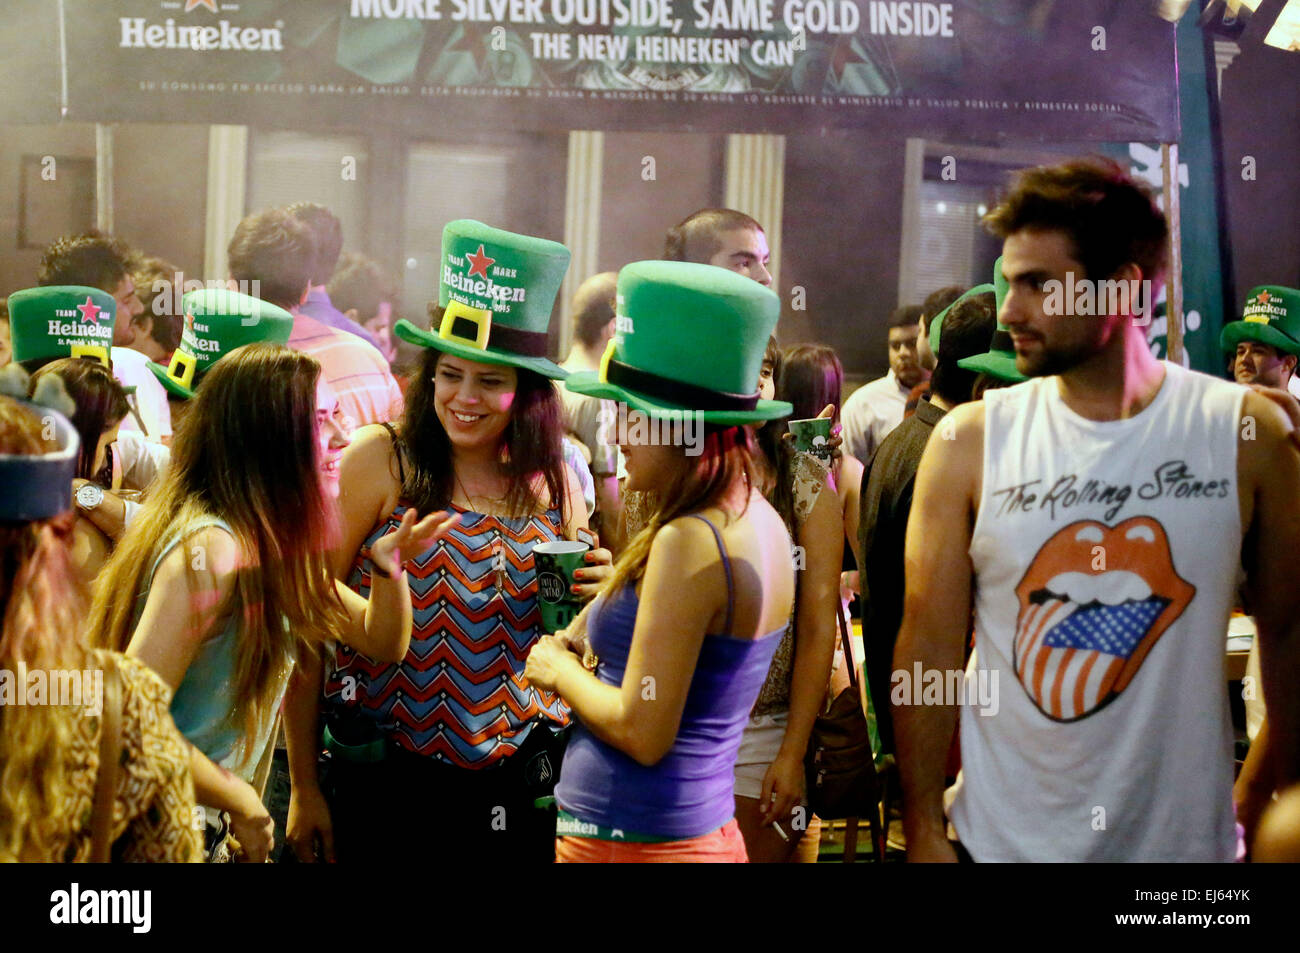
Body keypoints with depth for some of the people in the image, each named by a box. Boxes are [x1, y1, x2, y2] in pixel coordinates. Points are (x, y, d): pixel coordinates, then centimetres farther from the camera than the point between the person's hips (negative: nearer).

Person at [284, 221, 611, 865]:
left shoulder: (557, 485, 3)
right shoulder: (381, 460, -7)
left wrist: (594, 598, -7)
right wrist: (304, 787, -7)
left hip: (517, 787, 3)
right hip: (383, 783, -3)